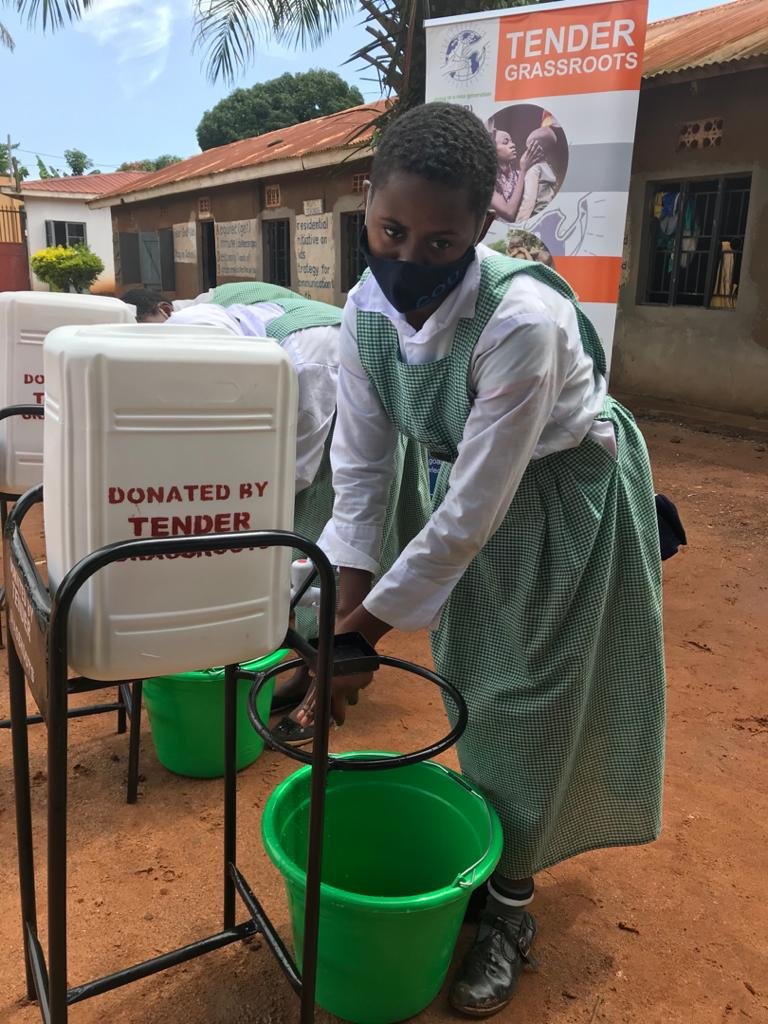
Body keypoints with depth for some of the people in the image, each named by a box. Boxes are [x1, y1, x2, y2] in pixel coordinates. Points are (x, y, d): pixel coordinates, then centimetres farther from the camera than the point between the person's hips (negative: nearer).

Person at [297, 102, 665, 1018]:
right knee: (467, 680, 16)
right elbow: (360, 461, -10)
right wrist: (343, 612, -15)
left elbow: (474, 510, -33)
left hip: (567, 499, -6)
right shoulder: (367, 306, -16)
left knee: (529, 700, 2)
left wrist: (364, 632, -27)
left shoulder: (521, 317, -36)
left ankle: (509, 907, 25)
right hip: (468, 490, 6)